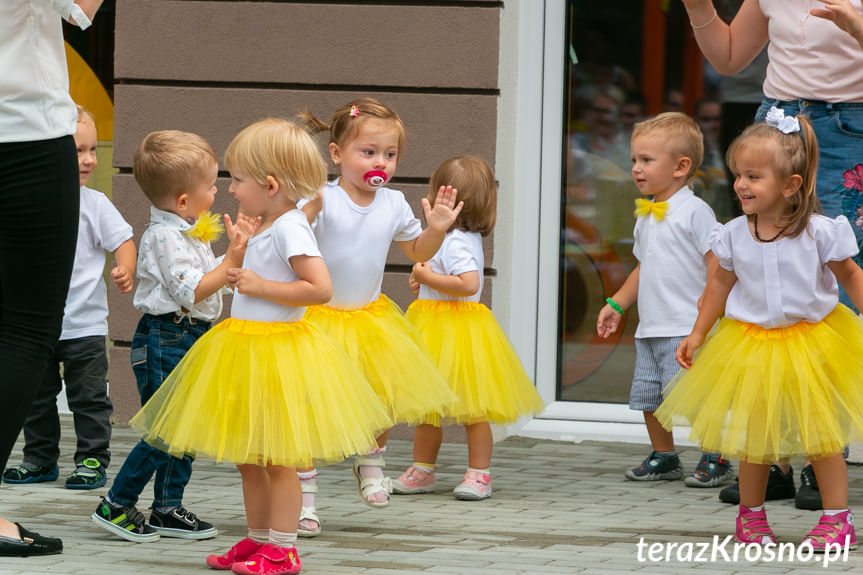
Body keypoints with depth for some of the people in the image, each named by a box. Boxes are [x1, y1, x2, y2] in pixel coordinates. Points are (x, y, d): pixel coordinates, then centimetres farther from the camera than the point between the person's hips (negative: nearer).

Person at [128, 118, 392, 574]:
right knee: (247, 456, 15)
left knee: (276, 459, -3)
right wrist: (242, 274, 14)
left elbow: (319, 288, -27)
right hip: (246, 349, 10)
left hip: (276, 350, -10)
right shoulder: (266, 227, 12)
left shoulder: (290, 228, -17)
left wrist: (260, 286, -22)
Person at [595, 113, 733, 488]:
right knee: (648, 395, 10)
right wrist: (616, 305, 24)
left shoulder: (694, 211, -8)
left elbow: (718, 265, -12)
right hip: (650, 328, 8)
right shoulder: (646, 216, 17)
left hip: (686, 328, -8)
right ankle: (663, 457, 23)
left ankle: (716, 459, 0)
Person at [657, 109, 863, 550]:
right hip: (752, 344, 3)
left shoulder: (819, 232, -15)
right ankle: (751, 515, 25)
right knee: (755, 436, 8)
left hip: (812, 344, -2)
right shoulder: (734, 236, -6)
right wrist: (697, 334, 10)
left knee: (821, 433, 0)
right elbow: (721, 284, 9)